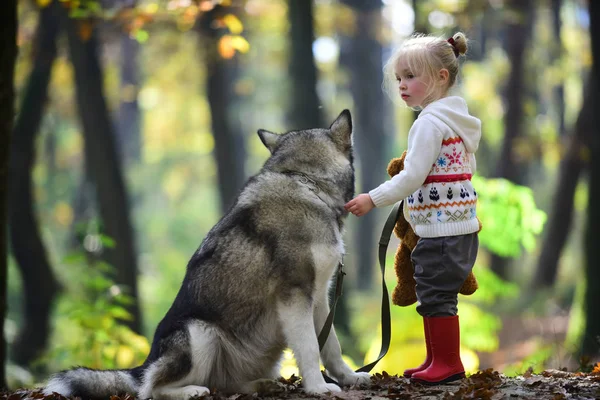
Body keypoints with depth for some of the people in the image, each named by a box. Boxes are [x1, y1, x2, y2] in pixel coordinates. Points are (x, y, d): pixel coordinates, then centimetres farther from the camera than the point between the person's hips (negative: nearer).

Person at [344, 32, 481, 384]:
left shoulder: (430, 122, -16)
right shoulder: (457, 120, 14)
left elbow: (413, 176, -21)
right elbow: (469, 167, 21)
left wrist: (373, 199, -16)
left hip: (440, 229, -10)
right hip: (462, 225, 10)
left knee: (436, 296, -3)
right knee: (434, 297, 15)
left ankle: (448, 362, 2)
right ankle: (438, 360, 21)